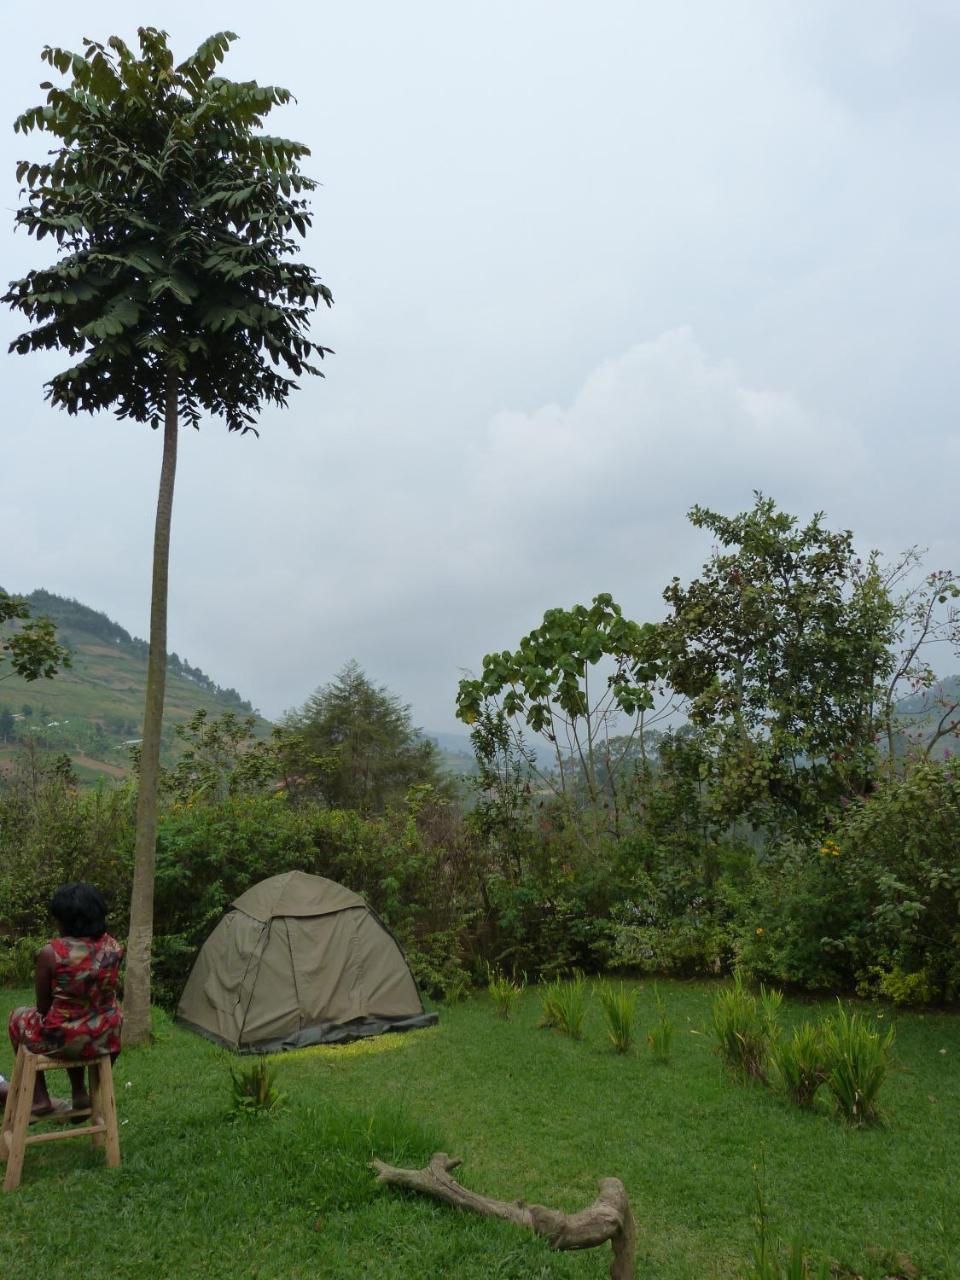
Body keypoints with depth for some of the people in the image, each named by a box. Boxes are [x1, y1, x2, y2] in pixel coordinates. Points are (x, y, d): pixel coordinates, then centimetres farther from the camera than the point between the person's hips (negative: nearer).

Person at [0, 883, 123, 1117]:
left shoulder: (50, 954, -19)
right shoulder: (114, 948, -7)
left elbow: (43, 1008, -4)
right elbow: (103, 994, 7)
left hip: (64, 1040, -3)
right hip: (106, 1037, 3)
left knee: (20, 1016, 26)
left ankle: (39, 1098, 30)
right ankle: (79, 1093, 38)